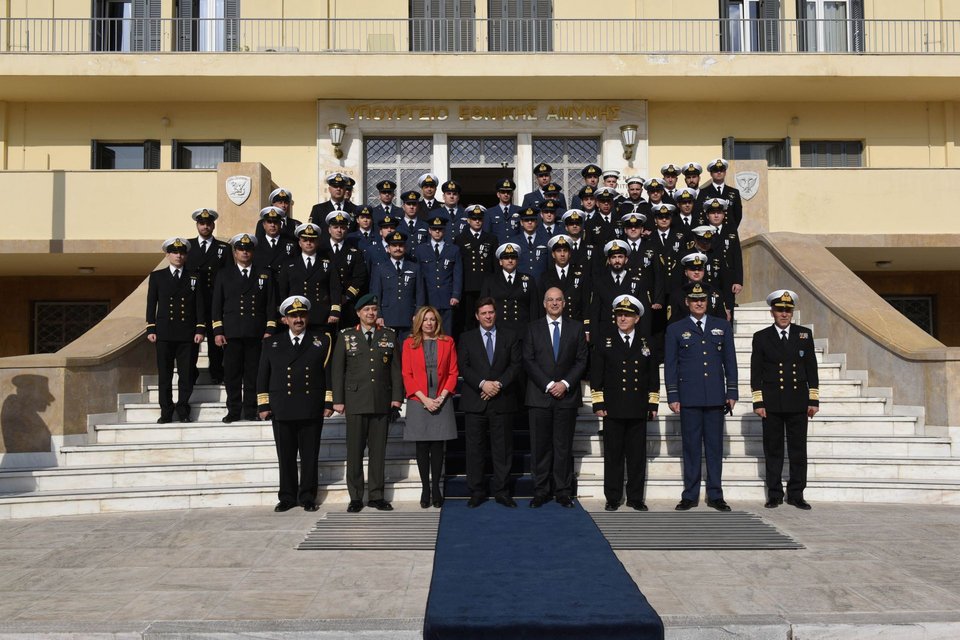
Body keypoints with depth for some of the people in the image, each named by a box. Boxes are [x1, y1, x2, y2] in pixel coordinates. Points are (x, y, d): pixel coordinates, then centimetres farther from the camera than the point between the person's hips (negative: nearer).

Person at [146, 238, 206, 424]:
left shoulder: (194, 277, 9)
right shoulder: (157, 276, 9)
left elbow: (200, 305, 6)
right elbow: (151, 305, 7)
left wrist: (200, 330, -2)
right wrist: (151, 329, 0)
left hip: (187, 334, 0)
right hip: (164, 333, 0)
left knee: (186, 374, 0)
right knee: (164, 375, 2)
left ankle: (183, 412, 10)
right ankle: (166, 412, 9)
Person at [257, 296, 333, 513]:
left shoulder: (321, 341, 9)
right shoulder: (271, 343, 12)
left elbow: (329, 373, 6)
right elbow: (262, 376, 11)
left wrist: (329, 403, -1)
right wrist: (263, 405, 4)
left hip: (312, 411, -1)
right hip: (282, 411, 1)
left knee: (310, 456, 3)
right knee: (286, 457, 5)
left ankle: (307, 498, 14)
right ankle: (287, 497, 16)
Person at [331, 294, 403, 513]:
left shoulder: (389, 335, 9)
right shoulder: (346, 336, 6)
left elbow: (396, 369, 8)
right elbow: (337, 369, 5)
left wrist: (397, 398, 1)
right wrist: (338, 400, -1)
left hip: (381, 402, 1)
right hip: (355, 402, -1)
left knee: (378, 450, 5)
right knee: (355, 450, 1)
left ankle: (376, 495, 14)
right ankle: (355, 497, 10)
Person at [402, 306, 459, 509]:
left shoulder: (447, 342, 6)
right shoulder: (409, 343, 4)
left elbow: (453, 372, 5)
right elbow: (406, 375, 0)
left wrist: (442, 397, -7)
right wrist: (424, 398, -9)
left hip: (442, 402, 0)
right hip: (418, 401, 0)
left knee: (437, 446, 2)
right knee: (422, 446, 3)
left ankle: (436, 488, 9)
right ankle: (425, 489, 10)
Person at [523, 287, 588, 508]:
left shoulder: (576, 328, 9)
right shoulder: (533, 328, 8)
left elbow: (581, 361, 4)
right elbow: (528, 361, 0)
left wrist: (565, 383, -9)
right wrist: (548, 385, -10)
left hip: (567, 396, 0)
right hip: (539, 396, 0)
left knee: (564, 446, 3)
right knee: (540, 446, 2)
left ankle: (563, 492, 10)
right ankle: (540, 492, 9)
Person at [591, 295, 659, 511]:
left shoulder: (645, 344, 10)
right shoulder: (604, 343, 5)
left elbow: (653, 377, 12)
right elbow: (596, 376, 3)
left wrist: (653, 405, 6)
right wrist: (598, 404, -4)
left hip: (638, 410, 1)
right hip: (613, 410, -1)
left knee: (637, 455, 4)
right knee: (613, 455, 2)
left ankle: (635, 498, 13)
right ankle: (612, 498, 10)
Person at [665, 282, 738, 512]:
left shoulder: (722, 326, 12)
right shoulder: (675, 329, 7)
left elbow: (730, 361, 11)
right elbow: (670, 365, 5)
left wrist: (732, 393, 4)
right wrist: (672, 396, -2)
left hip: (715, 397, 1)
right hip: (689, 398, -1)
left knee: (715, 446, 5)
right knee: (691, 447, 2)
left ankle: (715, 495, 12)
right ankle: (690, 495, 9)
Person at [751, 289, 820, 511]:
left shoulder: (804, 334, 7)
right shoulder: (761, 337, 3)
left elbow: (812, 369, 8)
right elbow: (756, 373, 3)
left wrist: (814, 400, 3)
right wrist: (758, 403, -3)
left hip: (798, 403, 1)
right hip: (772, 403, -1)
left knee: (798, 450, 3)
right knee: (773, 450, 4)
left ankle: (796, 494, 13)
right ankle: (774, 494, 13)